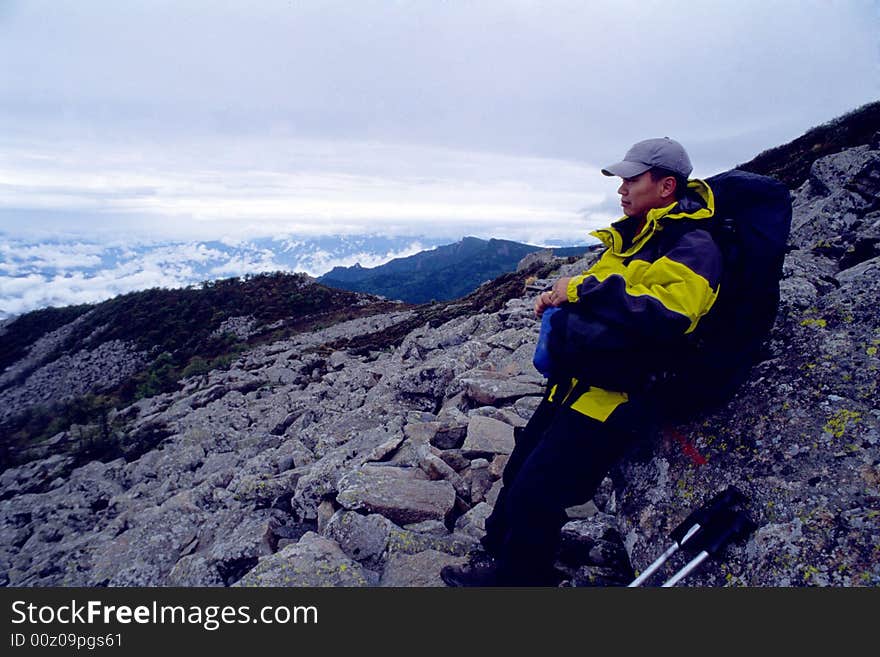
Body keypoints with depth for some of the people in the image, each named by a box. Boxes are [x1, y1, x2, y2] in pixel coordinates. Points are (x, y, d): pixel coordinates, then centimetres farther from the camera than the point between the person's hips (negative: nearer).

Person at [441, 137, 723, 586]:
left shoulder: (693, 247, -12)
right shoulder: (631, 235, 15)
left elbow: (665, 314, -30)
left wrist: (584, 288, -21)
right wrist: (560, 294, 6)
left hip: (613, 397, -9)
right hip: (572, 382, 9)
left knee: (535, 495, -7)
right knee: (517, 472, 16)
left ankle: (517, 576, 18)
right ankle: (495, 556, 37)